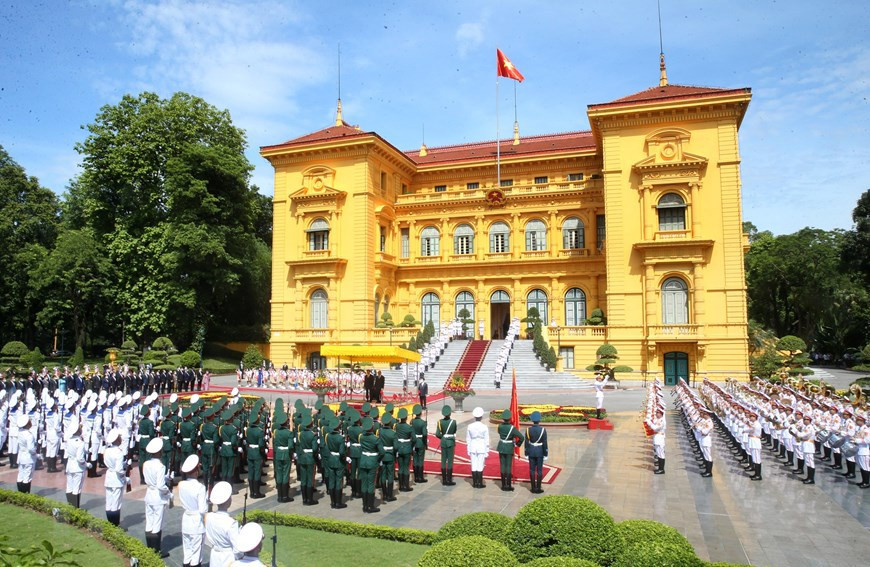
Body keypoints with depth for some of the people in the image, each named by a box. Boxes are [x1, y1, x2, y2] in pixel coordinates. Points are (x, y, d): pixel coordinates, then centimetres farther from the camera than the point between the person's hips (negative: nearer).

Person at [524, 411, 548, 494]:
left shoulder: (528, 430, -8)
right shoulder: (543, 430, -14)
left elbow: (526, 443, -4)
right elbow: (544, 443, -11)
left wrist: (526, 454, 5)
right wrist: (546, 454, -2)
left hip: (531, 451, 2)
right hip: (540, 452, -2)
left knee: (532, 470, 9)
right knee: (539, 470, 6)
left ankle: (533, 488, 13)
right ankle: (538, 488, 9)